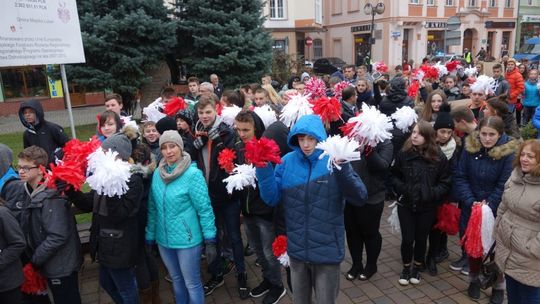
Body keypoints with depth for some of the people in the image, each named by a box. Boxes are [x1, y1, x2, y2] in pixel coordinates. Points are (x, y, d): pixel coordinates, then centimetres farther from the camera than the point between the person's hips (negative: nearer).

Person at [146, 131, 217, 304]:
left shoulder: (193, 173, -15)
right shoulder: (157, 173, 1)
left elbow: (205, 209, -14)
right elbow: (152, 208, 8)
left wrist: (210, 241, -14)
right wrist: (149, 237, 9)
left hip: (187, 240, -5)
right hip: (163, 240, 5)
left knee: (192, 284, 9)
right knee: (176, 280, 22)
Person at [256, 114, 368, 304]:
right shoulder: (287, 161, -3)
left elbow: (360, 198, -19)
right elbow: (272, 199, -4)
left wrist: (343, 168, -33)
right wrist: (264, 169, -18)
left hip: (327, 250, -2)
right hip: (296, 249, 3)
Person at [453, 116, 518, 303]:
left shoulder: (509, 153, -15)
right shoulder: (470, 147, -8)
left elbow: (504, 185, -13)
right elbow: (460, 177, -7)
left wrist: (489, 205, -19)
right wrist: (471, 202, -16)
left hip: (497, 210, -2)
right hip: (471, 208, 2)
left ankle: (499, 286, 31)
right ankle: (474, 280, 36)